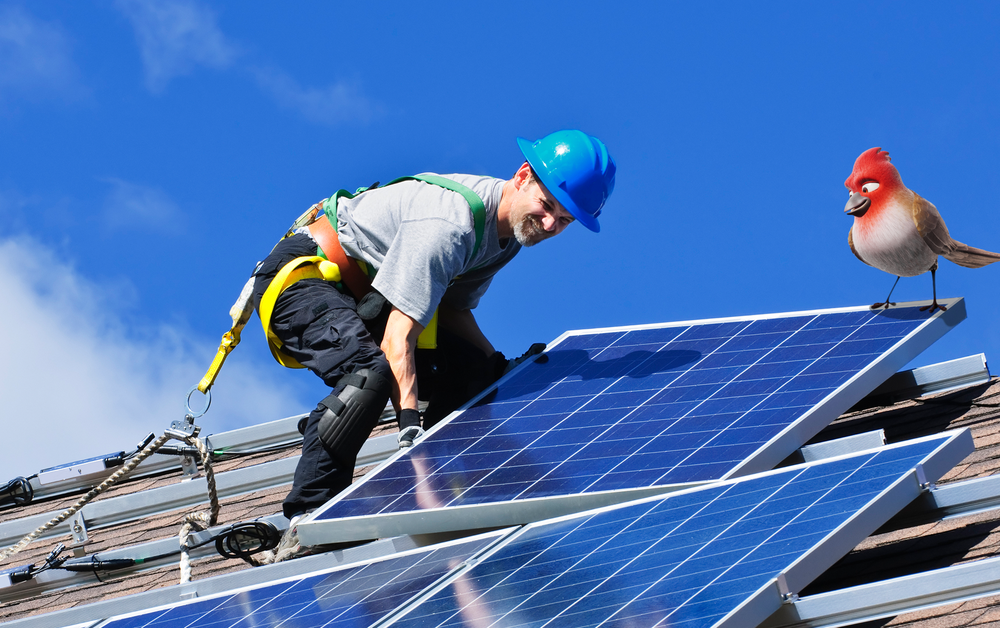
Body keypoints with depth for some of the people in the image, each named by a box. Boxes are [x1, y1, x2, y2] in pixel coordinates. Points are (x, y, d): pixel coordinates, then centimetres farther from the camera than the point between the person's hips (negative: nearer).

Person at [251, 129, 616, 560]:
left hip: (361, 293, 10)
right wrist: (409, 426, -42)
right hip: (301, 277, -10)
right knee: (372, 373, -34)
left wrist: (502, 368, -6)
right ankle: (304, 525, -32)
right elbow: (398, 336, -35)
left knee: (471, 368, -2)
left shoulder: (509, 229, -1)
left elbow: (453, 311, 8)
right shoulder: (448, 224, -31)